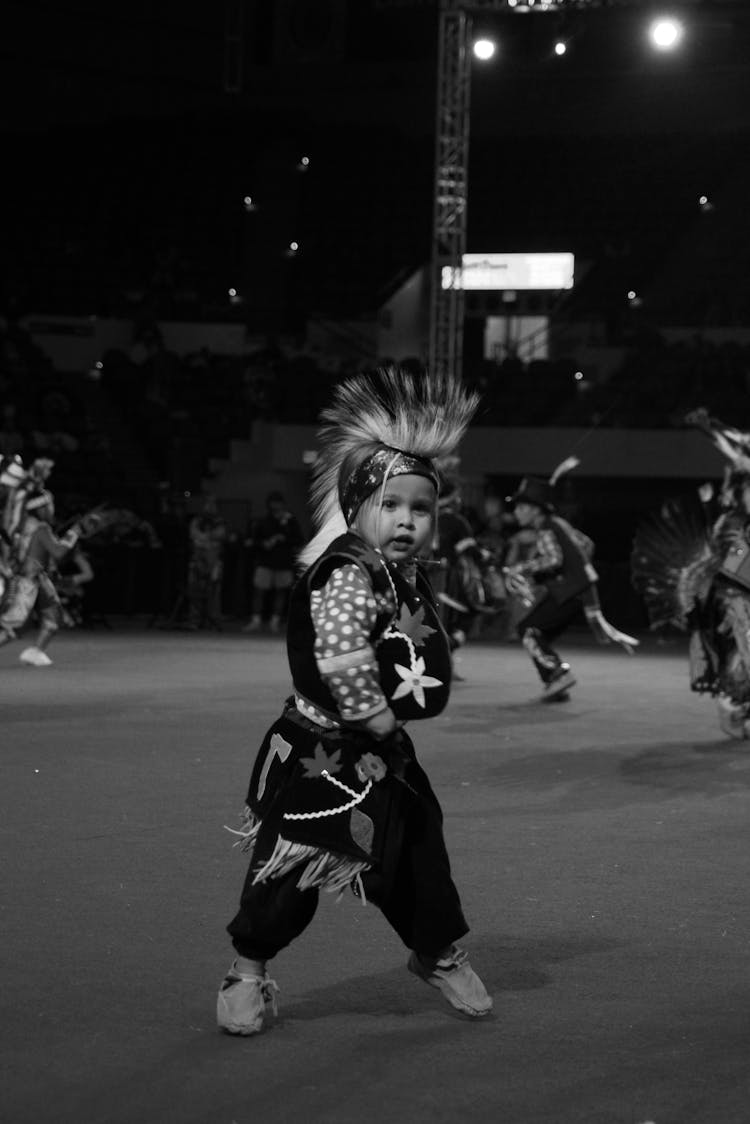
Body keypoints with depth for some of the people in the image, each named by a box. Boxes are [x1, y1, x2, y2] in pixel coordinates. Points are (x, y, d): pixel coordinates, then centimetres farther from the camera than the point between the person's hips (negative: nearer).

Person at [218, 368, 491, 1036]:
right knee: (291, 868, 0)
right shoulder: (347, 578, -21)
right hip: (318, 755, -8)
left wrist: (408, 701, -1)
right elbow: (340, 656, -35)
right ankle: (248, 972, 18)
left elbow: (434, 673, 17)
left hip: (383, 755, 8)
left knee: (419, 856, 15)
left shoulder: (412, 582, 7)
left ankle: (439, 955, 37)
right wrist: (379, 718, -24)